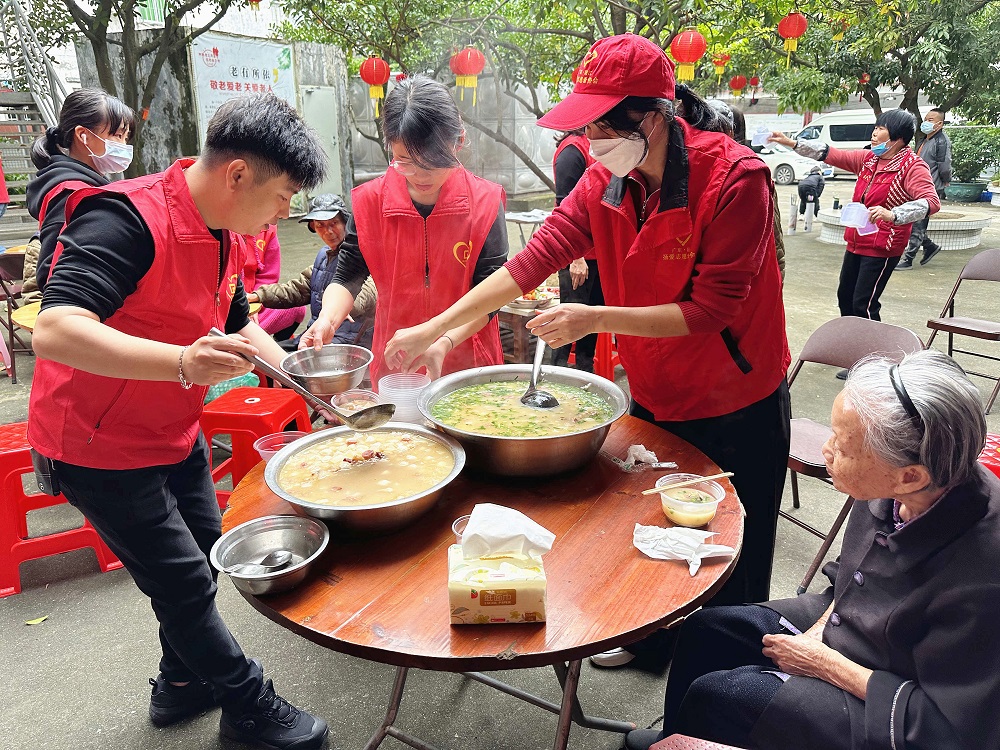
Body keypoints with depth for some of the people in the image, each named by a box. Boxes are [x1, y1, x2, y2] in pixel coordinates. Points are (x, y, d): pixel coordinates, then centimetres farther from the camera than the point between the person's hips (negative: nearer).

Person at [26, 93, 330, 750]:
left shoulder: (226, 236, 0)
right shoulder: (128, 218, -28)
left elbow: (237, 325, 14)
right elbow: (55, 332, -38)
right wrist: (183, 362, -51)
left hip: (175, 434, 9)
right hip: (100, 448, -9)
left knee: (202, 556, 20)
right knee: (184, 583, 2)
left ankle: (183, 683, 44)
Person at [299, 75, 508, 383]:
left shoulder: (485, 202, -10)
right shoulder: (370, 201, -6)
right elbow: (347, 277, -3)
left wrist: (445, 343, -25)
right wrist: (327, 320, -23)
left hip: (469, 366, -1)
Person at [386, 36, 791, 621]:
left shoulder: (736, 177, -23)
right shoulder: (605, 182, -6)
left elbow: (712, 309, -25)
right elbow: (534, 259, -10)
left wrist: (596, 319, -32)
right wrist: (432, 329, -14)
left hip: (736, 409, -5)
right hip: (652, 398, 5)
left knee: (732, 577, 12)